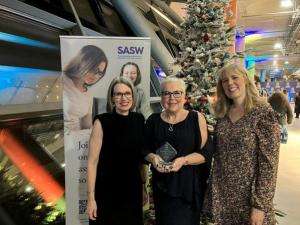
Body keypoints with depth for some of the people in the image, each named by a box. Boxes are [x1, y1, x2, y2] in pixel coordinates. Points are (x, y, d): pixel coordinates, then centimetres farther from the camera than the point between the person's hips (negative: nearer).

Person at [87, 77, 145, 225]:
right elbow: (92, 162, -13)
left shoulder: (139, 120, -2)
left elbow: (142, 155, 8)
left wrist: (145, 185, 10)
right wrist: (91, 198, -14)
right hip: (107, 191, -4)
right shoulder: (102, 122, -14)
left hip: (133, 189, 4)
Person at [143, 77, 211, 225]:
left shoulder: (197, 118, -4)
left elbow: (206, 152, -7)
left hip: (190, 186, -2)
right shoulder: (153, 120, 4)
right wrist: (152, 157, -13)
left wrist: (184, 160, -22)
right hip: (161, 187, 3)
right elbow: (145, 149, 8)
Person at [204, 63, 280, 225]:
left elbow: (269, 164, -15)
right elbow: (218, 156, 8)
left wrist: (260, 206, -15)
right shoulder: (223, 114, 3)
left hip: (249, 197, -4)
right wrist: (212, 194, 9)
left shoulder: (264, 113, -13)